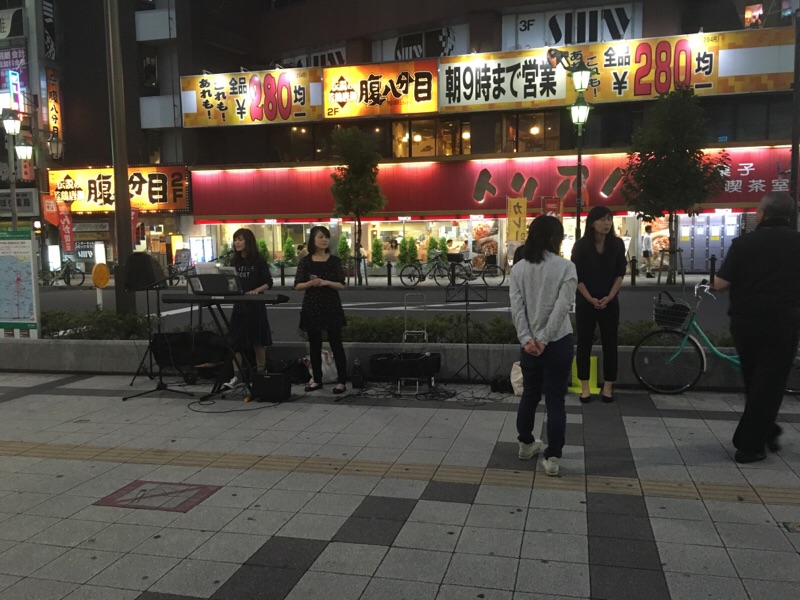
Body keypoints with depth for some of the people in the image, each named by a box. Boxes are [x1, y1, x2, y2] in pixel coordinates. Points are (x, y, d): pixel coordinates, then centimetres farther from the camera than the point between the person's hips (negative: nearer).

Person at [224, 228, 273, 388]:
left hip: (255, 305, -5)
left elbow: (268, 283, -6)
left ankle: (260, 375, 16)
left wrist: (256, 291, -23)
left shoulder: (258, 260, -4)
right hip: (238, 304, 5)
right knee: (236, 341, 0)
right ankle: (237, 375, 5)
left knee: (257, 342, 4)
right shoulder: (234, 261, 10)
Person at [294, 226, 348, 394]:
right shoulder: (306, 261, 3)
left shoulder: (335, 260, 0)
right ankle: (317, 379, 19)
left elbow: (341, 285, -2)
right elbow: (297, 285, 2)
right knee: (314, 344, 8)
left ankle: (342, 381, 4)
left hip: (331, 305, -2)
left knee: (336, 343, -1)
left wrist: (326, 282, -19)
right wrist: (310, 283, -17)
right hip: (312, 306, 2)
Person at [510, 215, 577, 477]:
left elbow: (516, 307, -5)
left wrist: (527, 339, -8)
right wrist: (544, 339, -12)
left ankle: (526, 444, 35)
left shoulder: (518, 268, 3)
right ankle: (552, 458, 7)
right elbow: (562, 307, -15)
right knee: (555, 400, 4)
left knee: (529, 394, 20)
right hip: (557, 342, -4)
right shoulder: (566, 267, -8)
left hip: (529, 343, 4)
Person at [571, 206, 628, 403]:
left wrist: (609, 297, -10)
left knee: (610, 344, 4)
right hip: (585, 302, -2)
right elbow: (576, 276, -7)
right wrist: (590, 299, -13)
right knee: (584, 343, 3)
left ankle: (608, 386, 14)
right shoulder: (581, 245, -8)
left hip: (610, 302, 2)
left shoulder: (617, 244, -1)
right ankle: (585, 387, 12)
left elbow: (620, 273, 1)